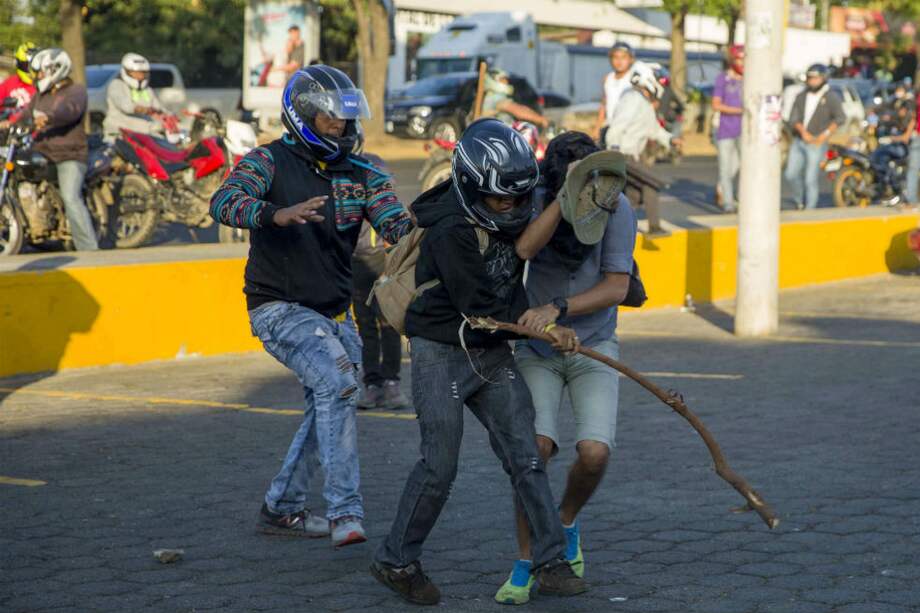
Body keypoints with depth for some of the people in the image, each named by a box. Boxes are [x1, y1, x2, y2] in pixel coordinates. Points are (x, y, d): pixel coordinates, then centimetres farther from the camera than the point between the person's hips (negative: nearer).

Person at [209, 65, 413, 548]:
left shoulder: (361, 174, 4)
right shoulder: (269, 161, -9)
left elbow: (396, 225, -8)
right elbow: (223, 203, -26)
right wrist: (277, 214, -44)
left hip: (334, 313, 7)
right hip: (279, 308, -7)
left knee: (325, 410, 16)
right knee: (336, 379, -28)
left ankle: (281, 508, 34)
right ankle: (344, 510, -27)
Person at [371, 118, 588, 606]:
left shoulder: (503, 218, 0)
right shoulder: (450, 233, -23)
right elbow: (481, 310, -22)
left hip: (493, 352, 7)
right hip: (442, 351, -7)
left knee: (525, 456, 0)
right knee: (440, 465, -6)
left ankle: (551, 562, 4)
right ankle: (395, 562, 11)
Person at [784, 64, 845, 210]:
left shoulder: (831, 97, -2)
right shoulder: (801, 97, 11)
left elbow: (840, 118, -12)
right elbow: (794, 118, 2)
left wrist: (825, 135, -20)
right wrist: (803, 132, -16)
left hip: (816, 144, -5)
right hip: (798, 141, 5)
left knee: (811, 180, -8)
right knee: (791, 174, 6)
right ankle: (800, 202, 28)